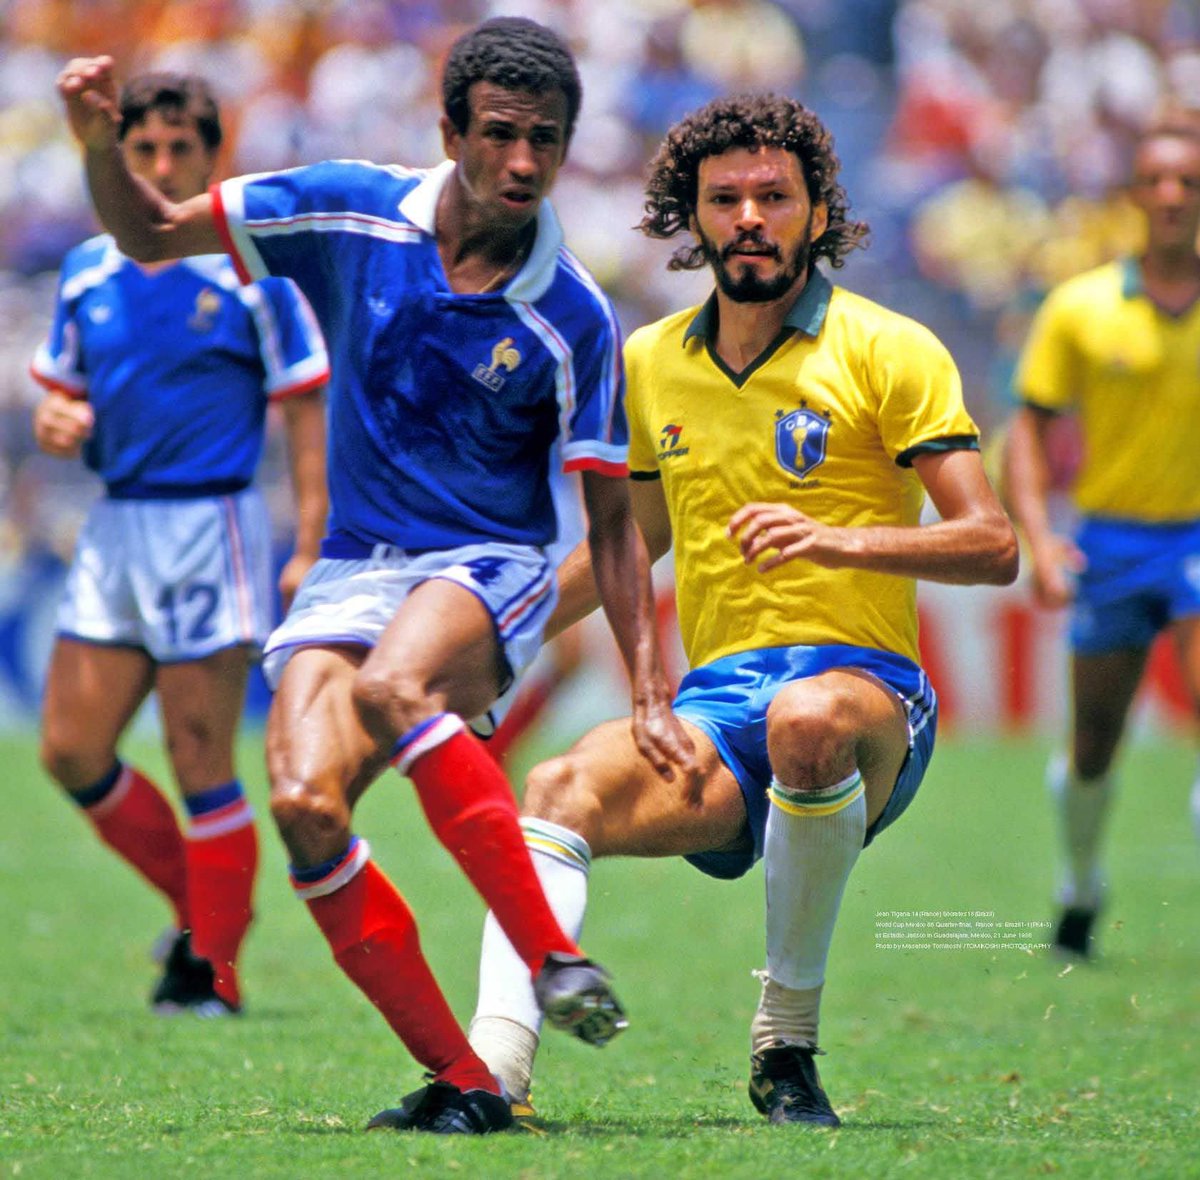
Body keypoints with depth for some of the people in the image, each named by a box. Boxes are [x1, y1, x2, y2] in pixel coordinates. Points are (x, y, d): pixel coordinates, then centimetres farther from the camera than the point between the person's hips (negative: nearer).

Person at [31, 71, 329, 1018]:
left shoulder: (251, 272, -6)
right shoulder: (88, 273, 10)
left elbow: (307, 412, -5)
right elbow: (62, 392, 20)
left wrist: (311, 548, -11)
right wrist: (56, 422, -5)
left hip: (211, 525, -6)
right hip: (115, 524, 6)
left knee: (201, 762, -5)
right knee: (71, 751, 4)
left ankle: (213, 968, 4)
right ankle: (202, 903, 21)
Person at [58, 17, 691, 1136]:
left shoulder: (573, 320, -9)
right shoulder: (351, 213, -4)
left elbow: (610, 521, -2)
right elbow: (149, 230, 6)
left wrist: (649, 694, -9)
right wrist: (99, 143, -15)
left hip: (487, 570, -3)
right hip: (352, 571, 3)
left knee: (391, 688, -38)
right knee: (305, 804, -22)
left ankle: (553, 957, -32)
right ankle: (461, 1081, -12)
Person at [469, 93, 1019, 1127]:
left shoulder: (886, 351, 0)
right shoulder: (649, 363, 15)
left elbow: (992, 545, -7)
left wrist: (838, 540, -22)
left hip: (865, 682, -4)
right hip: (716, 701, 4)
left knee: (809, 717, -40)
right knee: (563, 790, -27)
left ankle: (788, 1037, -24)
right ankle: (494, 1068, -40)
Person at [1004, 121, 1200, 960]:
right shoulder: (1081, 308, -2)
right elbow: (1031, 427, 1)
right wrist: (1039, 536, -12)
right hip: (1112, 539, 1)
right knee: (1094, 749, 9)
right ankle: (1081, 890, 36)